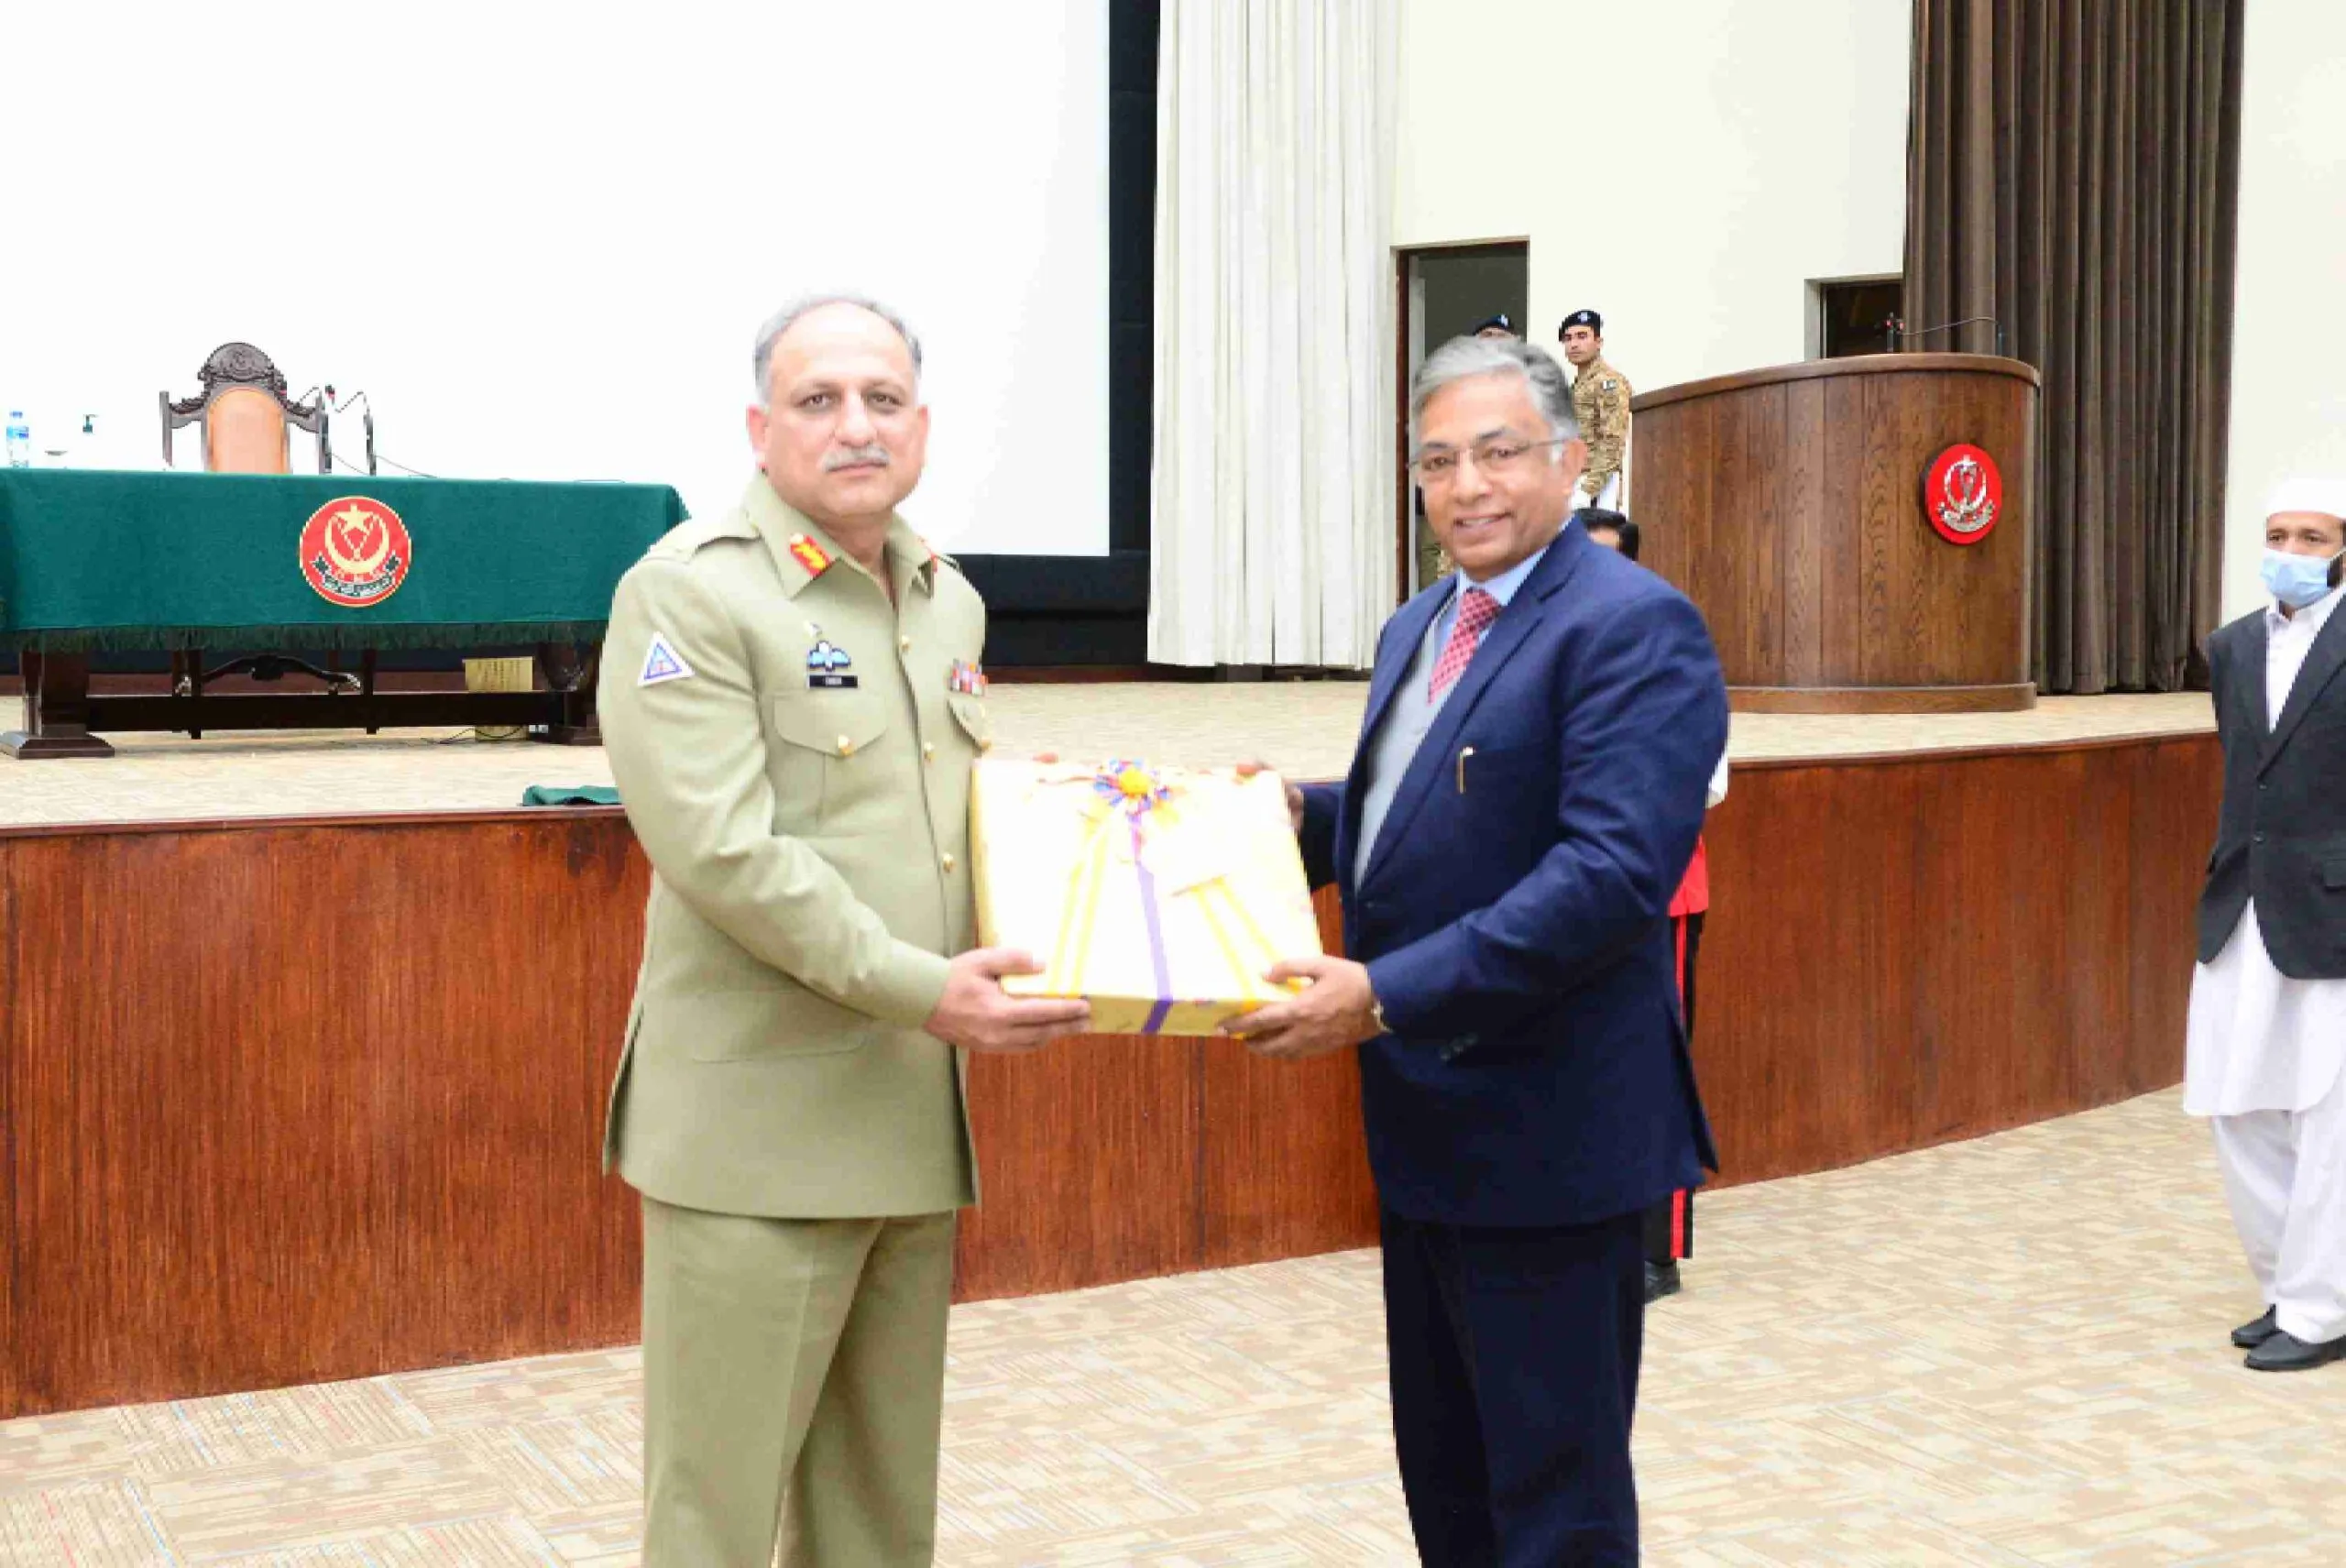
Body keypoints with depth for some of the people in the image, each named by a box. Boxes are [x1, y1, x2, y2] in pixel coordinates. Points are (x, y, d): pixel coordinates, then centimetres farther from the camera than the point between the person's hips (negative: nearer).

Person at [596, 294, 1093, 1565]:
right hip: (758, 1124, -7)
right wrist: (918, 988, -22)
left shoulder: (948, 601, 13)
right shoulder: (688, 593, -10)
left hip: (916, 1120, 7)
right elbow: (721, 847, -19)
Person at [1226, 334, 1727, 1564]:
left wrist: (1386, 995, -28)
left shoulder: (1633, 625, -15)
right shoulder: (1418, 630, 14)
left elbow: (1614, 870, -26)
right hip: (1425, 1126, 9)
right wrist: (1306, 813, 2)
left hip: (1547, 1130, -9)